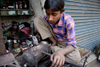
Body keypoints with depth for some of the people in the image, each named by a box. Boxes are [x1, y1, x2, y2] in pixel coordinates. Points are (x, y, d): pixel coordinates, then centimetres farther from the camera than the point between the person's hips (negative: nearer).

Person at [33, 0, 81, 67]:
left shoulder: (68, 21, -30)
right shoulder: (47, 18, -19)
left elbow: (72, 43, -31)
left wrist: (60, 52, -51)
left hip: (65, 42, -2)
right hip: (53, 39, 2)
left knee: (76, 58, -34)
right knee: (37, 19, -17)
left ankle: (51, 48, -15)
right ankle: (54, 42, -11)